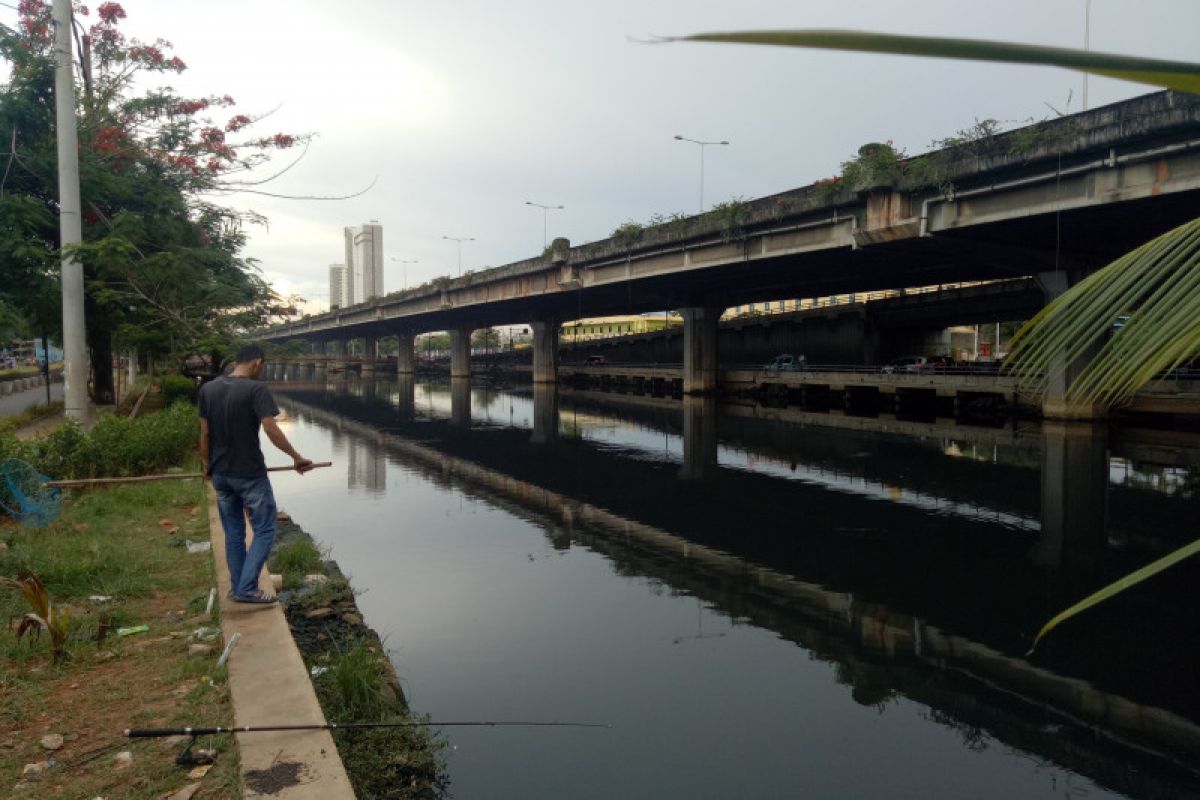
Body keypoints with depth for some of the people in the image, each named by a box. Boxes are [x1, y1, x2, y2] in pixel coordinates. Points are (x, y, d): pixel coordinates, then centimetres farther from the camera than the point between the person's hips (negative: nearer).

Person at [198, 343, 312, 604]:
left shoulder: (207, 390, 3)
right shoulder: (256, 389, -14)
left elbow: (204, 432, 7)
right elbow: (271, 429, -21)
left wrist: (207, 464, 19)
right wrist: (296, 457, -11)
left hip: (220, 475, 6)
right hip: (250, 475, -6)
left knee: (233, 533, 17)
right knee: (264, 531, 6)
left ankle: (238, 588, 24)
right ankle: (247, 589, 1)